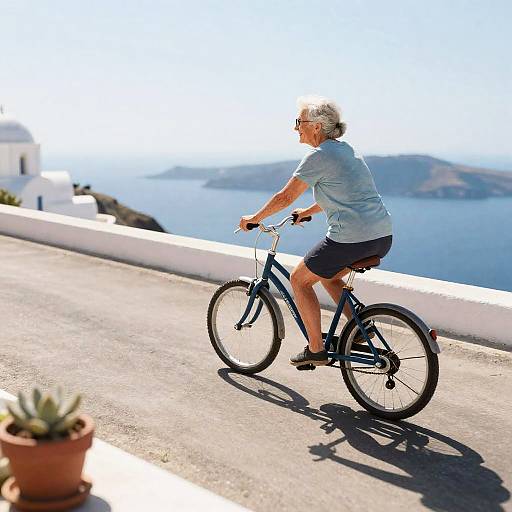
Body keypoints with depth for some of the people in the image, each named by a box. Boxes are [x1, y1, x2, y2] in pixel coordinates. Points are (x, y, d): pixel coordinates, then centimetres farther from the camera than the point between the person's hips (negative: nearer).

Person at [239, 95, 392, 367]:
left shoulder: (318, 156, -8)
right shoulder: (345, 149, 18)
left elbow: (285, 197, -6)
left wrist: (253, 219, 8)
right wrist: (307, 212, 39)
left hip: (352, 239, -9)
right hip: (383, 236, 9)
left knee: (299, 279, 10)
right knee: (327, 275, 29)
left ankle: (316, 350, 12)